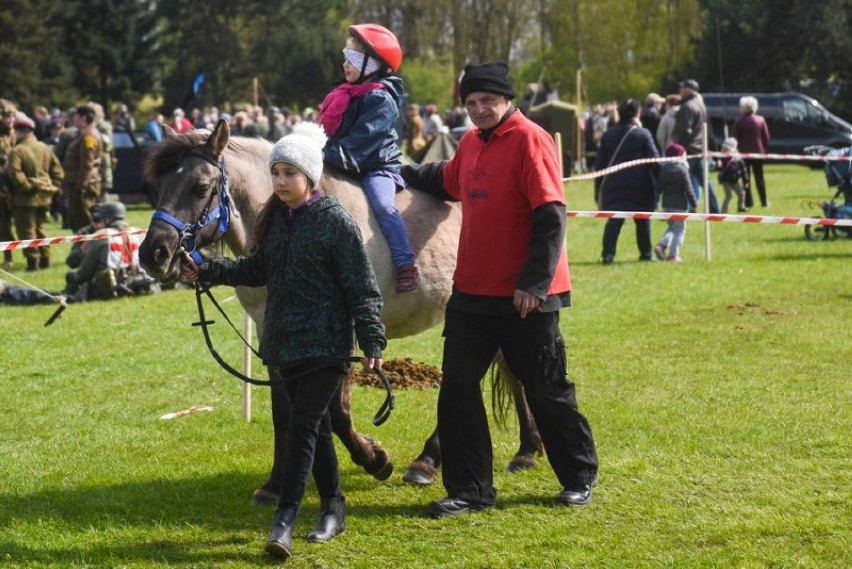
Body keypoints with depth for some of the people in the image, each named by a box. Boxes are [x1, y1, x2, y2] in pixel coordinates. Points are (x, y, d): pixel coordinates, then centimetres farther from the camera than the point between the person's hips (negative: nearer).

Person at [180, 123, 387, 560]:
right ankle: (332, 508, 26)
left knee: (302, 428, -11)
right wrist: (206, 272, 9)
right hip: (285, 340, 7)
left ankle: (284, 523, -13)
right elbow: (258, 270, 19)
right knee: (314, 426, 15)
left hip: (326, 343, -7)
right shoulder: (274, 217, 7)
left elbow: (362, 288, -12)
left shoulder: (335, 221, -12)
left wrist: (372, 342, -17)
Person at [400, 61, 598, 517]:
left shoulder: (530, 141, -14)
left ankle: (580, 477, 23)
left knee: (547, 391, 5)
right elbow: (447, 180, 33)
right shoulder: (471, 143, 9)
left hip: (525, 297, -7)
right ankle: (470, 489, 13)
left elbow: (550, 216, -19)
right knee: (457, 389, 5)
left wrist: (534, 282, -24)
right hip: (471, 291, 7)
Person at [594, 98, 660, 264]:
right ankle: (646, 253, 18)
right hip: (639, 185, -2)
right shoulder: (643, 134, -4)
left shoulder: (608, 134, 7)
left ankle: (608, 253, -15)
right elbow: (654, 161, -6)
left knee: (613, 220, -1)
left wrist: (599, 186, 13)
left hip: (613, 183, 2)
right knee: (642, 219, 13)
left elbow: (600, 163, 8)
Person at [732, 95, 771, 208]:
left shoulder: (738, 122, -8)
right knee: (759, 177, 9)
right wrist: (764, 149, 13)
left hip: (744, 152, -2)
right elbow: (766, 137, 2)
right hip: (758, 152, 2)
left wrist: (739, 148, 8)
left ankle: (748, 202, -2)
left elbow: (735, 139, -6)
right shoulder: (760, 120, -1)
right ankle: (764, 201, 9)